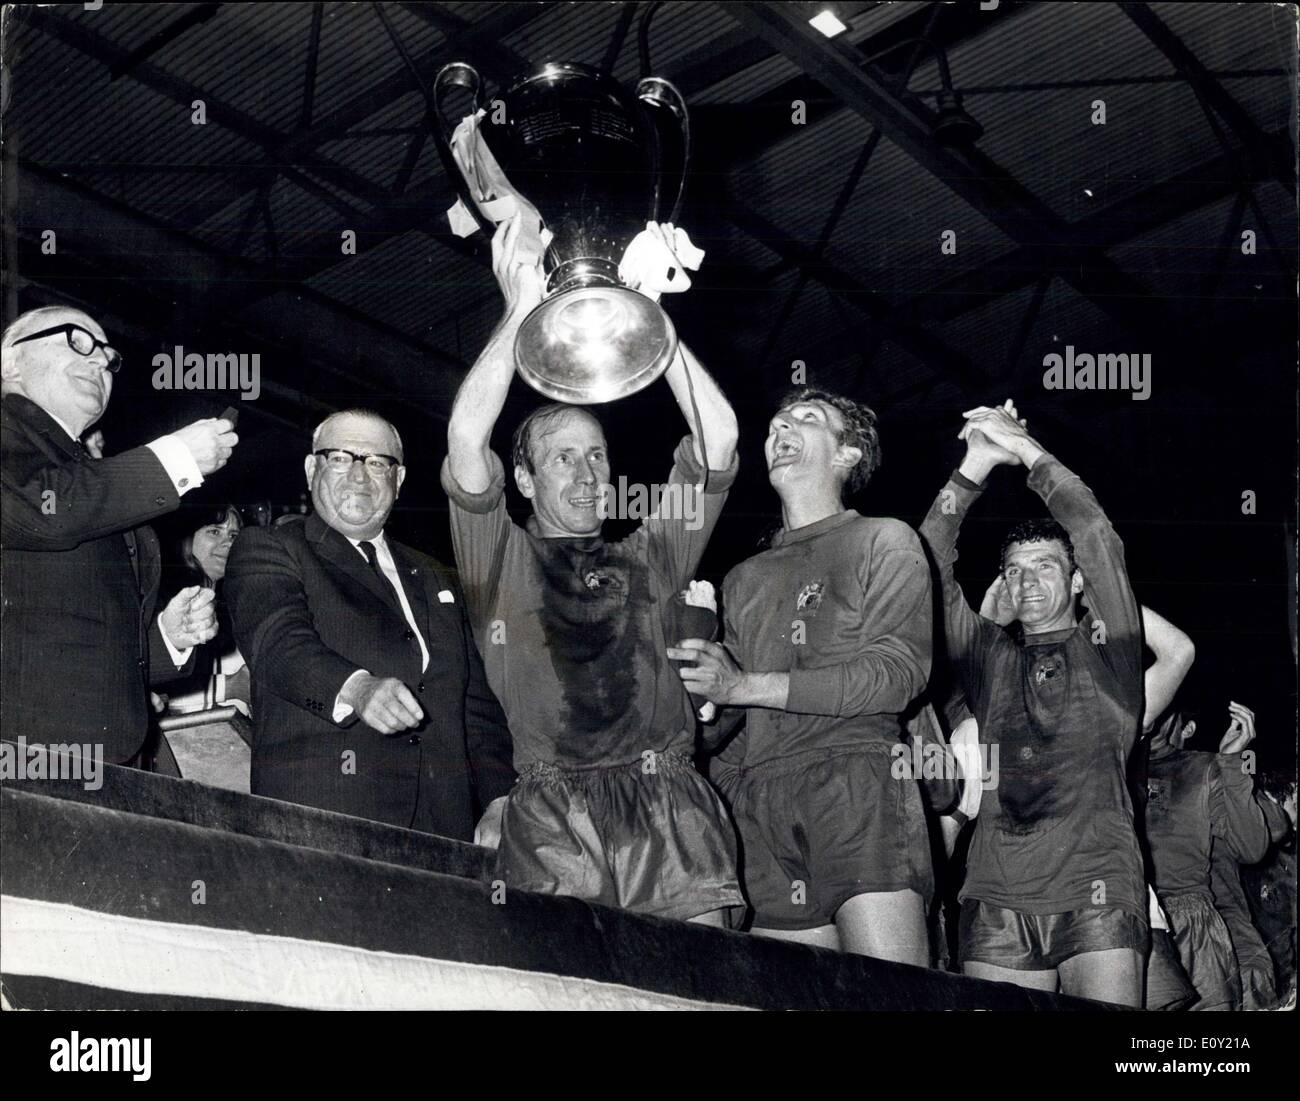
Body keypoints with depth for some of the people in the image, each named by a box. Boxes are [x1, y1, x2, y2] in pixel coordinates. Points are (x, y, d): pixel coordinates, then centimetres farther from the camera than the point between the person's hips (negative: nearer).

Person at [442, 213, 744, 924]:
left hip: (667, 801, 2)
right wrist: (521, 308, 1)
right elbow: (466, 440, 2)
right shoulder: (502, 562, 18)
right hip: (551, 813, -2)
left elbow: (718, 435, 15)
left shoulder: (645, 562, 24)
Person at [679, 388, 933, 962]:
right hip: (759, 799, 5)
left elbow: (900, 673, -4)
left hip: (858, 782, -5)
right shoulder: (744, 579, 29)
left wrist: (746, 687, -8)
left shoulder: (884, 540, 12)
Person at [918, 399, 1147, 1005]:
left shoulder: (1105, 651, 15)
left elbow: (1099, 541, 2)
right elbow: (933, 565, 11)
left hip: (1097, 892, -2)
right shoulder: (990, 657, 20)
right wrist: (972, 470, 2)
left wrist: (1029, 452, 3)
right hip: (997, 898, 2)